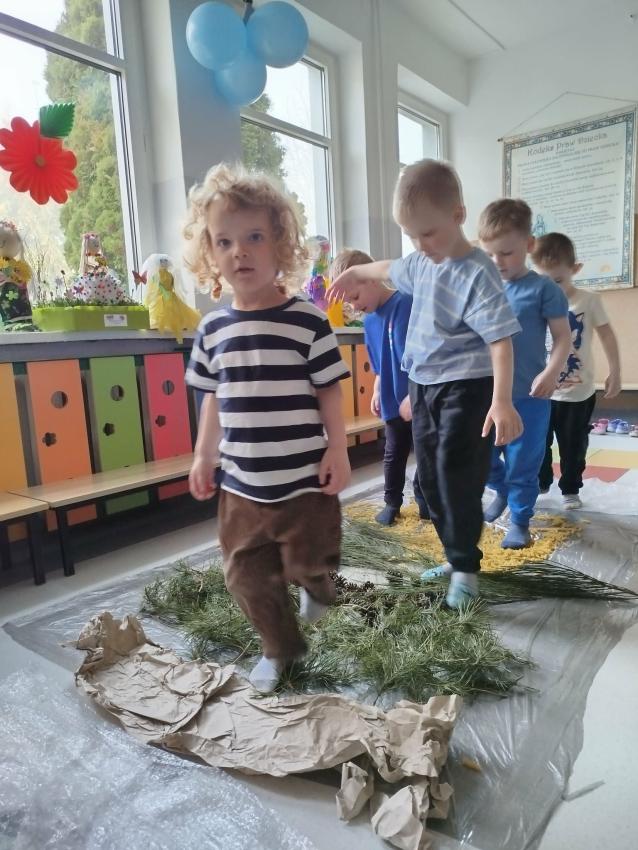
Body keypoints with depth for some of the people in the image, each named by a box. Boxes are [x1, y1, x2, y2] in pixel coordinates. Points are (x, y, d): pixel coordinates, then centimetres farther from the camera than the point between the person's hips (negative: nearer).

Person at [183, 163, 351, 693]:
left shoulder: (307, 320, -10)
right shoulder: (213, 329, 2)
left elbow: (329, 392, -6)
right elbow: (215, 399, 10)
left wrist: (337, 451, -9)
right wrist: (204, 457, 12)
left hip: (303, 480, -4)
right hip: (241, 485, 4)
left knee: (310, 563, 9)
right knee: (249, 578, 14)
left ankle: (316, 586, 47)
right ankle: (281, 647, 38)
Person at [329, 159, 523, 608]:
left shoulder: (477, 272, -18)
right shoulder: (422, 263, 6)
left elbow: (501, 340, -24)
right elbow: (390, 269, 30)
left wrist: (501, 401, -33)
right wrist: (354, 273, 45)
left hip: (466, 387, -8)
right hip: (424, 386, 8)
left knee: (456, 474, -9)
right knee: (430, 477, 11)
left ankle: (465, 566, 10)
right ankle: (456, 556, 25)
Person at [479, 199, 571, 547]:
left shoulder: (543, 289, -7)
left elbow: (562, 337, -5)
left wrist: (551, 372, -18)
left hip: (529, 395, -4)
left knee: (523, 464, 7)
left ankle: (519, 520, 25)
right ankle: (502, 491, 44)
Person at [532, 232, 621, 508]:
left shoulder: (589, 300, -7)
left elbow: (607, 335, 1)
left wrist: (614, 372, 1)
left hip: (578, 392, -1)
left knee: (573, 446, 12)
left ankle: (570, 489, 29)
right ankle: (540, 483, 33)